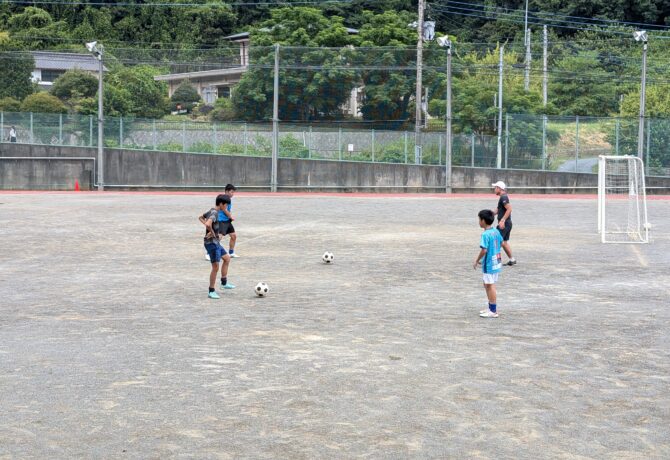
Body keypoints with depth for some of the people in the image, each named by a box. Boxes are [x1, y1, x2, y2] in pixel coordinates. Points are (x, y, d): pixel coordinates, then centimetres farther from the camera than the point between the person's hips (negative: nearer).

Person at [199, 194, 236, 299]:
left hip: (216, 243, 10)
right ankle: (211, 292, 1)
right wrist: (213, 233, -20)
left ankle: (224, 283, 30)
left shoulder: (212, 211, 10)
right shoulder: (214, 213, -20)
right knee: (215, 267, -7)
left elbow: (201, 218, 26)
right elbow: (208, 224, -38)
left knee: (227, 258, 22)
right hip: (212, 243, -10)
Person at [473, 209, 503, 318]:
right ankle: (491, 307, 29)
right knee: (487, 285, 20)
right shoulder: (496, 231, 6)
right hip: (496, 262, 9)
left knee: (490, 286, 0)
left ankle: (493, 311, 6)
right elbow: (501, 243, 17)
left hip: (489, 264, -9)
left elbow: (484, 250, -25)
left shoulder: (485, 234, -20)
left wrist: (477, 261, -12)